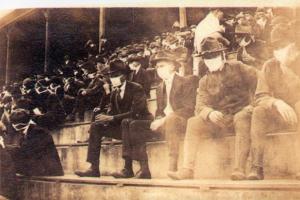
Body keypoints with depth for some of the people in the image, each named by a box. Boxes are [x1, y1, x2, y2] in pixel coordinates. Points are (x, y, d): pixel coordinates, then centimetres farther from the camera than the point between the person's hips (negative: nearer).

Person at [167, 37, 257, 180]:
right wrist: (210, 113, -23)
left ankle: (240, 168, -37)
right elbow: (200, 106, 1)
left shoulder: (236, 68, 6)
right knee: (193, 122, -19)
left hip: (241, 112, -3)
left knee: (242, 118, -38)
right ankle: (187, 169, -24)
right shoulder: (205, 81, 12)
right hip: (220, 119, 3)